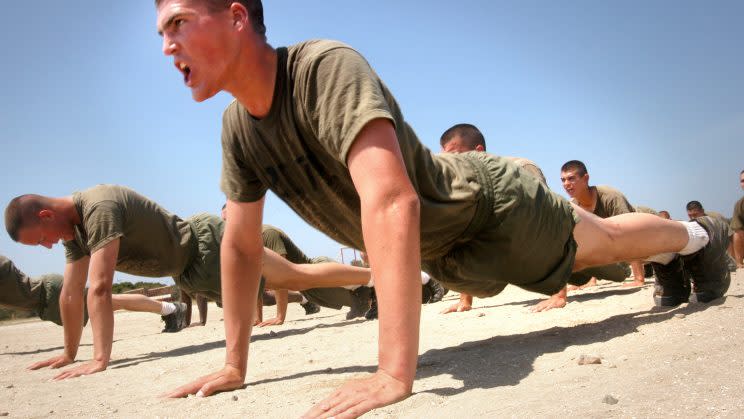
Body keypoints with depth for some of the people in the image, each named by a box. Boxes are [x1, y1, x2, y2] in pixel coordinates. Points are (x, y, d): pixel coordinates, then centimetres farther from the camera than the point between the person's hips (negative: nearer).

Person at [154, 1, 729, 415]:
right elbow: (241, 245, -4)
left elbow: (391, 203, -48)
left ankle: (693, 236, 53)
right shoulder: (238, 127, -12)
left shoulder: (327, 69, -37)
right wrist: (235, 366, -2)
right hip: (442, 250, 7)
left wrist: (395, 373, -51)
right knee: (577, 259, 31)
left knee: (606, 244, 18)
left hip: (488, 205, -7)